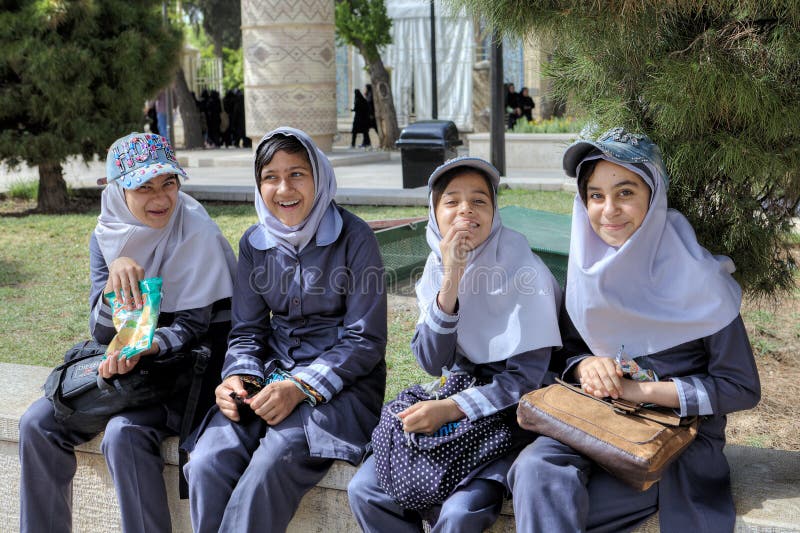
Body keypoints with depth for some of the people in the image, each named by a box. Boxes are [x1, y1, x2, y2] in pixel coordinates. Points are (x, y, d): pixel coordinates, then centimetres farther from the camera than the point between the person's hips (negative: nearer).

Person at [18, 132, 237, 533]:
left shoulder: (197, 235, -15)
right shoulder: (106, 238, 1)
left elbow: (192, 327, -13)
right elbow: (101, 333, -3)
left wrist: (144, 348, -33)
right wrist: (115, 277, -22)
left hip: (183, 369, -5)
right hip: (122, 365, 6)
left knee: (124, 433, -30)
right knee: (37, 424, -11)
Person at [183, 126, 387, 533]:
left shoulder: (353, 237, -7)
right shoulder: (255, 243, 8)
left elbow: (365, 340, -9)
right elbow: (247, 331, 12)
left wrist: (302, 386, -20)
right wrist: (238, 377, -10)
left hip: (342, 381, -4)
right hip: (273, 374, 5)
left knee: (271, 466, -31)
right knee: (206, 464, -22)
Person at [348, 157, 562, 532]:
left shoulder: (524, 271, -16)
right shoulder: (437, 267, -1)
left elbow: (527, 378, -15)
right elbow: (433, 363, -10)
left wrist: (450, 409, -23)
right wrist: (450, 282, -22)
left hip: (512, 413, -5)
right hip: (456, 397, 5)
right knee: (365, 491, -10)